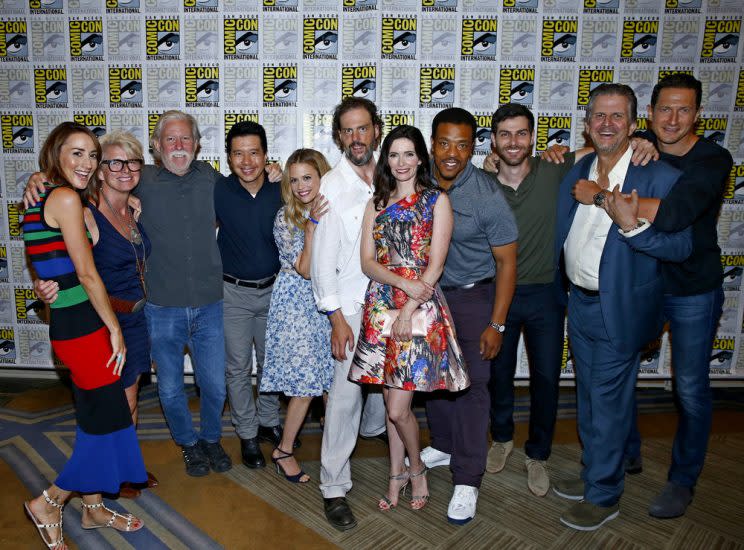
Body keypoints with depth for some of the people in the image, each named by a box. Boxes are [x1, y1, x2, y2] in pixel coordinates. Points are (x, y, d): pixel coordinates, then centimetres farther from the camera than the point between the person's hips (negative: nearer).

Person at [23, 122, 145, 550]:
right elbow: (87, 274, -16)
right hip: (84, 326, -9)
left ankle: (95, 509, 33)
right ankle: (49, 503, 21)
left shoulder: (43, 198, 13)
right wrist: (115, 329, -10)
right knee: (110, 420, 3)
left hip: (69, 324, 9)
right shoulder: (67, 198, -15)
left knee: (95, 418, 18)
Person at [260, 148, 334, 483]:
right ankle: (284, 451, 20)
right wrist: (312, 224, -25)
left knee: (330, 379, 7)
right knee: (306, 382, 0)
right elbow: (305, 270, -17)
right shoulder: (285, 219, -8)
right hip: (297, 302, -3)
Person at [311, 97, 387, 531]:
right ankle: (334, 488, 10)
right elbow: (323, 258, -10)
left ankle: (374, 428, 52)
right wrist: (336, 318, -12)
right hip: (352, 304, -4)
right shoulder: (330, 187, -10)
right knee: (346, 392, -3)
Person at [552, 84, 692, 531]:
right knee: (589, 398, 20)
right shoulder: (577, 172, 5)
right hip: (581, 304, 6)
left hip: (620, 310, -6)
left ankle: (603, 497, 25)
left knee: (608, 403, 5)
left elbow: (682, 247, -18)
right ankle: (595, 474, 40)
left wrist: (632, 226, -28)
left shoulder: (660, 177, -14)